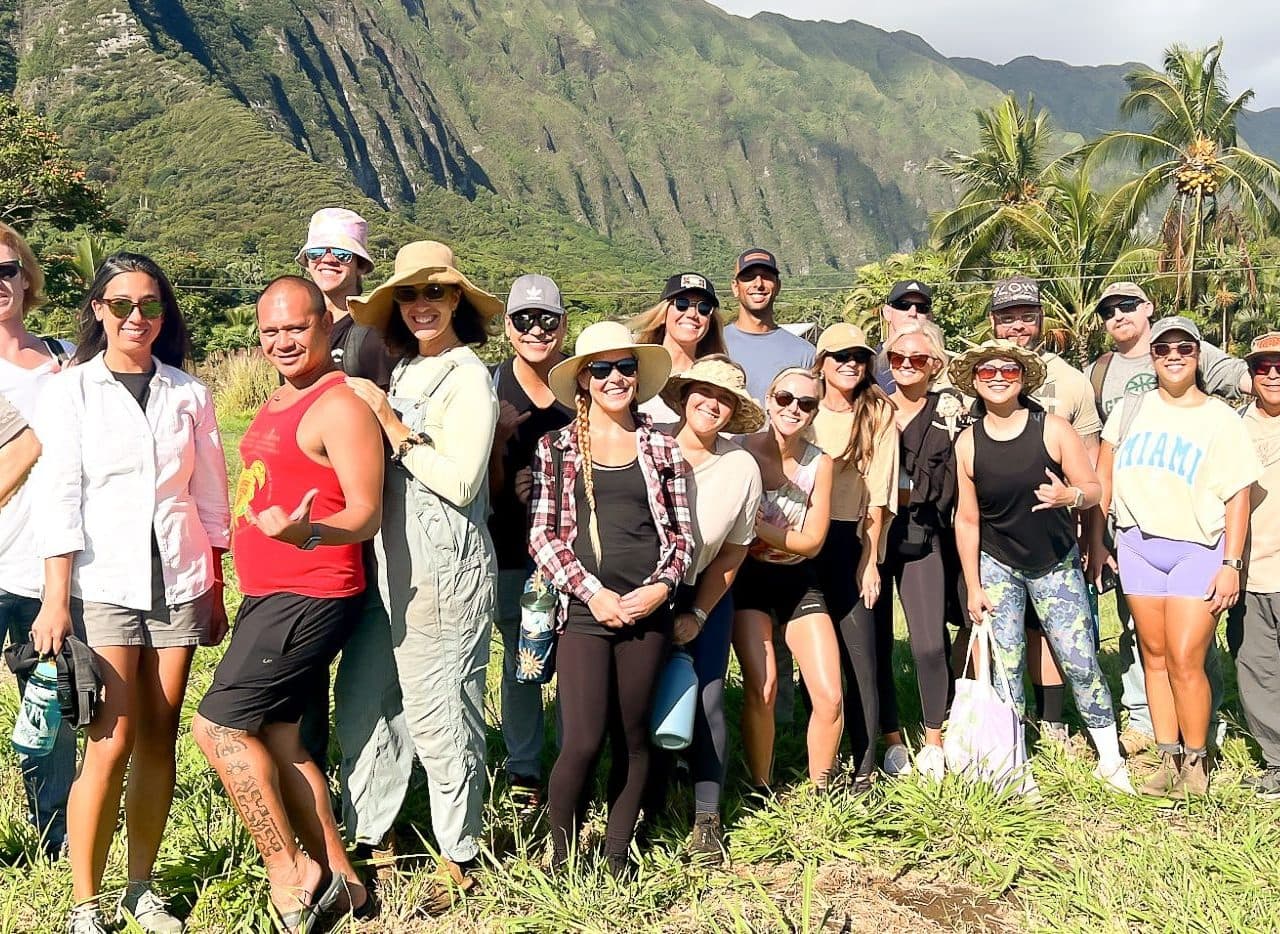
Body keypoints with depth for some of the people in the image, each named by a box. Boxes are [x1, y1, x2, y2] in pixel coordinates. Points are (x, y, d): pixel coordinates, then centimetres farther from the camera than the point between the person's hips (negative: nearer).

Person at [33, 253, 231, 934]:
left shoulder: (188, 394, 8)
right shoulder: (69, 390, 2)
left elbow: (210, 499, 11)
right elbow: (59, 498, -4)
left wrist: (215, 592, 10)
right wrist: (55, 600, -10)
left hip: (178, 583, 3)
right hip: (102, 585, -3)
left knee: (160, 737, 6)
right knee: (113, 741, -8)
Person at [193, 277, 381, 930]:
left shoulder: (340, 406, -13)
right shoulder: (277, 404, 16)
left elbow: (366, 516, -18)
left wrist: (304, 532, -37)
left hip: (308, 599, -9)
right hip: (266, 596, 9)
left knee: (216, 725, -9)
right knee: (274, 739, 11)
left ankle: (290, 874, 2)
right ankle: (335, 877, 20)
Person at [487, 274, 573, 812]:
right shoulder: (491, 388, -3)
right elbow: (487, 487, 0)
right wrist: (499, 435, -16)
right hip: (513, 550, 0)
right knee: (520, 660, 11)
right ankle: (522, 770, 25)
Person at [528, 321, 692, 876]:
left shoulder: (661, 449, 9)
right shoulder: (556, 449, 3)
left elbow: (682, 534, 11)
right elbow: (542, 536, -1)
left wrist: (661, 586, -6)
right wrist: (591, 591, -10)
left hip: (648, 611, 2)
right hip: (584, 611, -2)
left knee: (633, 738, 8)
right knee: (583, 742, -7)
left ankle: (617, 854, 22)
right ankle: (562, 858, 11)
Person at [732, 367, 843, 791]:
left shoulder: (819, 463, -4)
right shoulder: (742, 451, -12)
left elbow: (812, 541, -5)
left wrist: (760, 525, -19)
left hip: (799, 581, 3)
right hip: (748, 578, -3)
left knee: (830, 699, -7)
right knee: (761, 689, -20)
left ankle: (820, 792, 16)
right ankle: (760, 791, 1)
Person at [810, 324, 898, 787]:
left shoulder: (878, 414, 4)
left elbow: (878, 495, 0)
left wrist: (870, 559, -4)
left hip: (852, 541, -2)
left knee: (859, 654, -5)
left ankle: (863, 767, 0)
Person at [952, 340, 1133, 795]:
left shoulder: (1053, 428, -11)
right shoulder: (968, 442, -7)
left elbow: (1093, 488, -7)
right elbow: (967, 519, -2)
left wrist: (1070, 496, -31)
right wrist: (973, 587, -2)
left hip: (1057, 563, -1)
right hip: (997, 566, 1)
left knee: (1080, 661, -1)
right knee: (1006, 666, 3)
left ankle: (1110, 760, 14)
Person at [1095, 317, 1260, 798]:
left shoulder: (1220, 419, 0)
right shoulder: (1130, 409, 9)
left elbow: (1238, 496, -2)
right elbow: (1104, 476, 14)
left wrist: (1231, 565, -8)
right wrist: (1096, 540, 9)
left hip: (1198, 550, -3)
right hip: (1138, 546, 3)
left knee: (1185, 661, -8)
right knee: (1155, 656, 7)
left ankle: (1196, 762, 8)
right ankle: (1168, 759, 16)